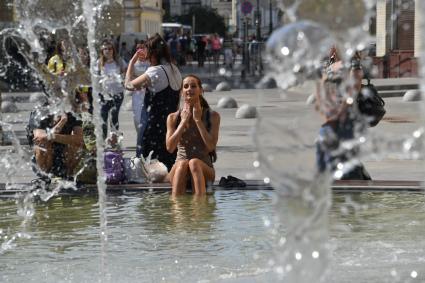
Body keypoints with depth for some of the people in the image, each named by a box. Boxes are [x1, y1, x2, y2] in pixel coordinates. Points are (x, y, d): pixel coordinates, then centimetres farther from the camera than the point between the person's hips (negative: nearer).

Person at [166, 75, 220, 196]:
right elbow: (170, 147, -6)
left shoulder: (213, 116, 4)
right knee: (182, 164, -33)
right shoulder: (173, 117, 8)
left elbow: (211, 147, -9)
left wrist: (198, 120, -7)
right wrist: (183, 121, -7)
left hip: (205, 169, -1)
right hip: (178, 168, 1)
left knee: (194, 163, -34)